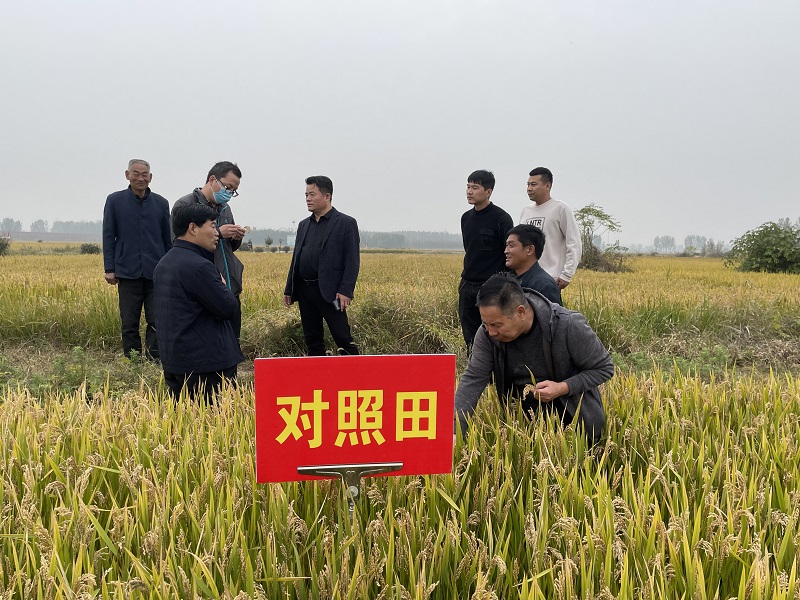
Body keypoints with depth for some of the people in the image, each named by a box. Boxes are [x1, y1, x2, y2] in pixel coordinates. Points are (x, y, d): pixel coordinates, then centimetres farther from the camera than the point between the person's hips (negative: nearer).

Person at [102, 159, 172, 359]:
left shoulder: (161, 203, 8)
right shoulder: (115, 200, 4)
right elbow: (108, 236, 5)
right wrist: (109, 269, 0)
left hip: (155, 273, 1)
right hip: (128, 272, -1)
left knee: (157, 321, -1)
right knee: (129, 323, 5)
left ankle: (154, 361, 7)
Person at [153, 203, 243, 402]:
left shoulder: (163, 264, 12)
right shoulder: (199, 266, -19)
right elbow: (229, 308, -16)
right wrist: (223, 287, 4)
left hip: (172, 360, 10)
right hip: (206, 363, -9)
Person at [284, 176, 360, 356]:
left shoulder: (346, 223, -3)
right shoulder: (304, 224, 17)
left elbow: (352, 261, -8)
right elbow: (295, 258, 19)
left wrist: (346, 291, -17)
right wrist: (289, 290, 14)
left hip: (330, 292, -6)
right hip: (304, 290, 6)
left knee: (343, 338, -6)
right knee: (312, 340, 11)